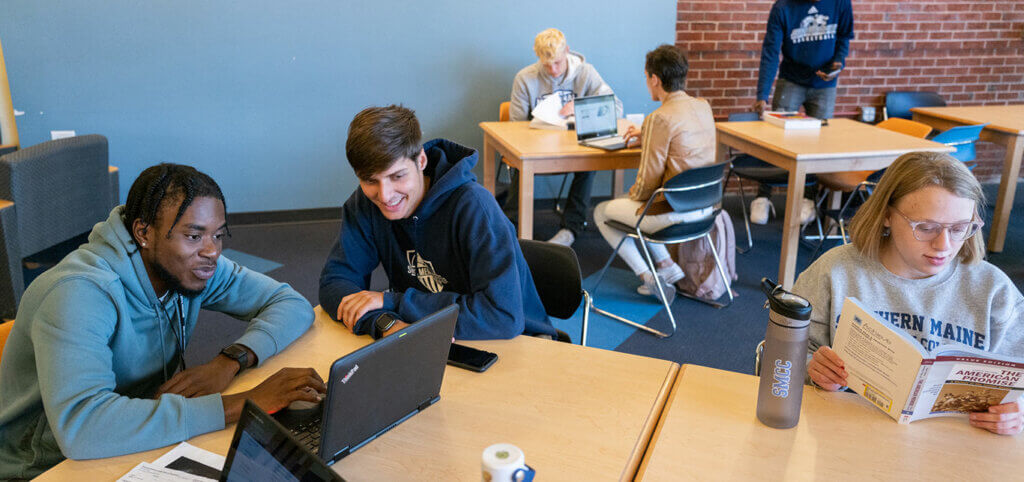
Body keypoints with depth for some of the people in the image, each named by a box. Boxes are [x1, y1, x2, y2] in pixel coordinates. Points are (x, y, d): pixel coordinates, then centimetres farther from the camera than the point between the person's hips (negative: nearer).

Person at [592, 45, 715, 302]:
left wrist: (633, 195, 2)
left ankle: (647, 276, 10)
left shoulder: (659, 119, -22)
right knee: (632, 204, 31)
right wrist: (646, 136, 21)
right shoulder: (704, 107, 2)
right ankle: (666, 264, 22)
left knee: (602, 212, 15)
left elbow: (649, 180, -18)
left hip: (673, 213, -8)